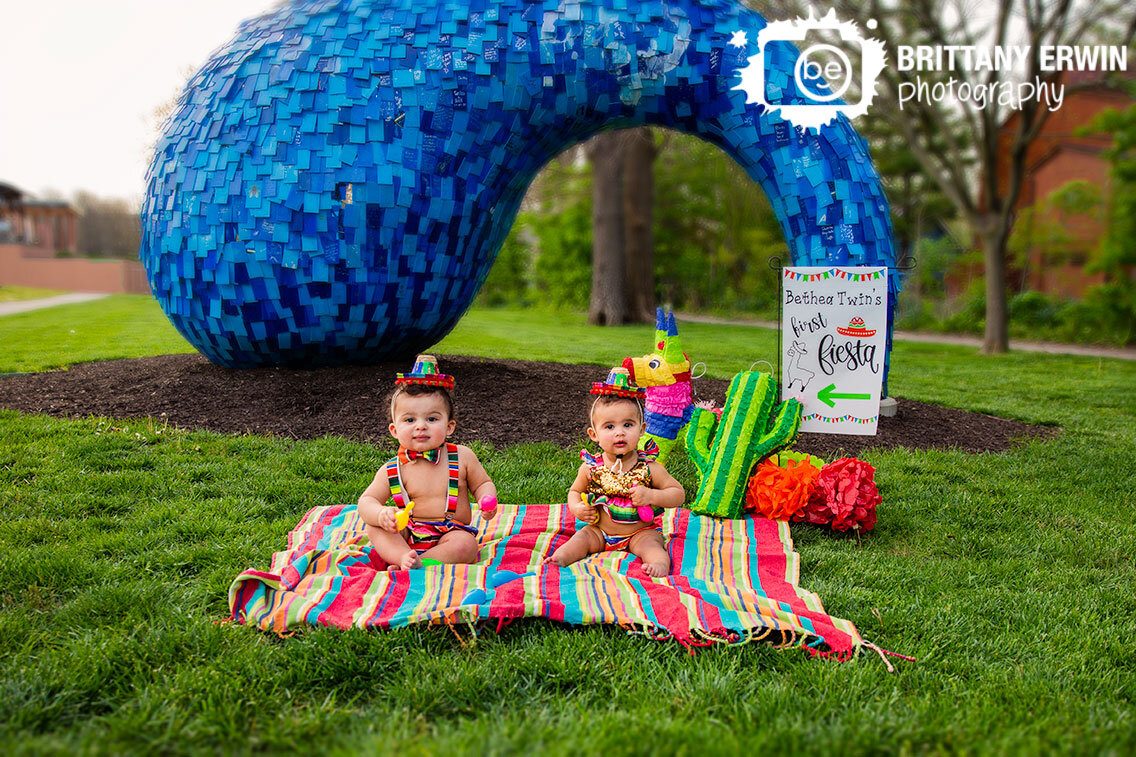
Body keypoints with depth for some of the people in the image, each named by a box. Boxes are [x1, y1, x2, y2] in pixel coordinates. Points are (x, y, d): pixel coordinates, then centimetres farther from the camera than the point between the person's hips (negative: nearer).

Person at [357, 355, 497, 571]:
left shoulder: (462, 457, -3)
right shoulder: (393, 470, -3)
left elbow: (482, 484, 10)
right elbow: (367, 500, -2)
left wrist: (487, 500, -15)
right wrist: (381, 514, -26)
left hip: (450, 533, -1)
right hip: (407, 535, 1)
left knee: (466, 546, -31)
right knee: (374, 526, -19)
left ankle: (413, 565, -28)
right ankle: (403, 557, -35)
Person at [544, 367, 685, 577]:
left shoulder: (648, 468, -12)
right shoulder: (590, 467, -6)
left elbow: (678, 494, -8)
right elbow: (575, 491, 13)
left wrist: (651, 496, -26)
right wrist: (577, 508, -11)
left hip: (640, 533, -3)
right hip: (600, 531, 3)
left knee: (650, 544, -29)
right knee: (582, 538, -20)